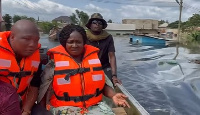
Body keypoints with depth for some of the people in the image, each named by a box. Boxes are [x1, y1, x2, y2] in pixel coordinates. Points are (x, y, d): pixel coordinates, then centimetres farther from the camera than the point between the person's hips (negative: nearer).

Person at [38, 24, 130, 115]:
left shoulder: (94, 57, 5)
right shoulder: (55, 62, -3)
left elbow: (101, 83, 11)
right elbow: (43, 91, 5)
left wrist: (113, 95, -5)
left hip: (94, 106, 3)